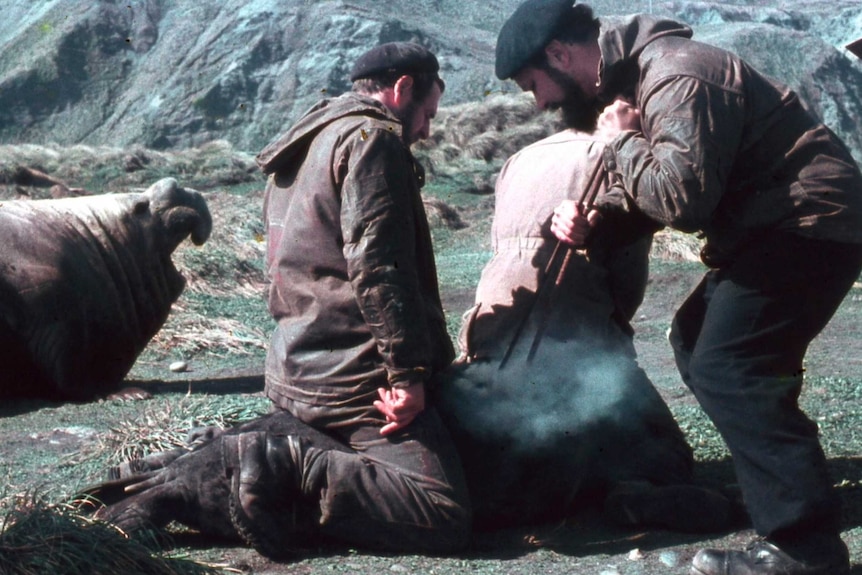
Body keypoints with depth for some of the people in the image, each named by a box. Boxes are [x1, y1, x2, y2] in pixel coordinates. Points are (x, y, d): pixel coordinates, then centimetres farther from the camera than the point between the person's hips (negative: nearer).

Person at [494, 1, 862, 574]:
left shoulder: (677, 77, -23)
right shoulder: (634, 75, 10)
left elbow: (681, 197, -32)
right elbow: (655, 187, 17)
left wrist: (620, 140, -17)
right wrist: (595, 215, -1)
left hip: (811, 223, -11)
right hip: (775, 225, 11)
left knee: (726, 368, -17)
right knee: (696, 340, 17)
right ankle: (785, 485, 24)